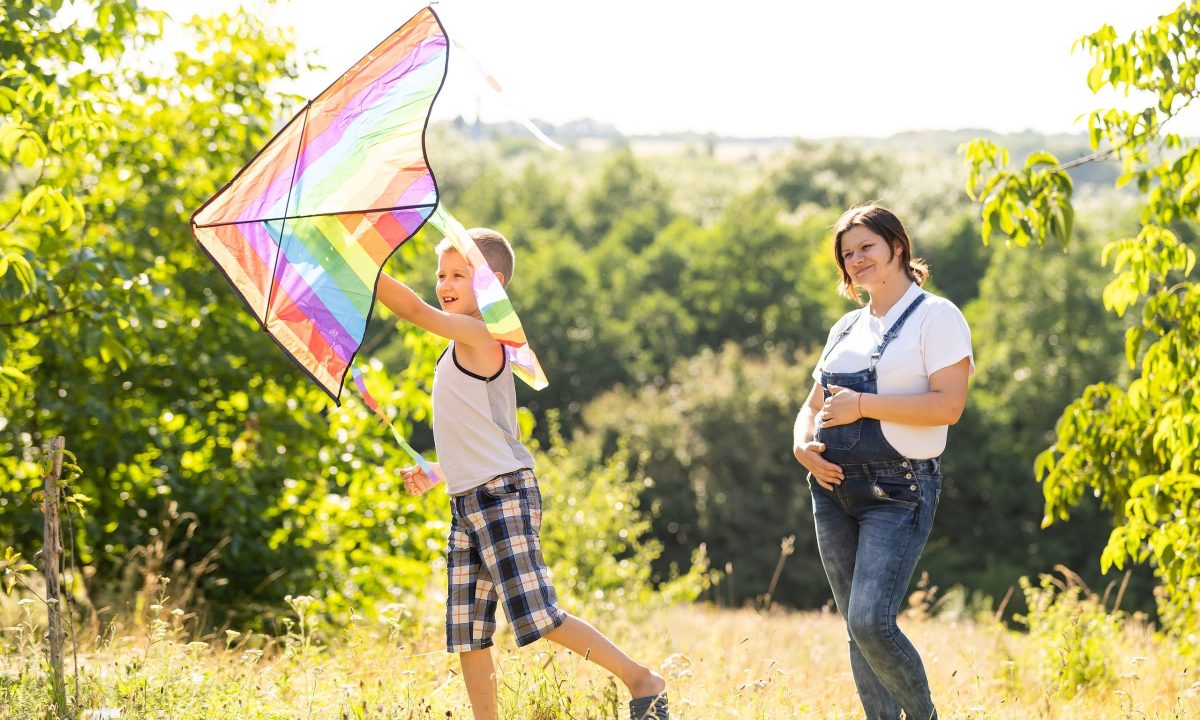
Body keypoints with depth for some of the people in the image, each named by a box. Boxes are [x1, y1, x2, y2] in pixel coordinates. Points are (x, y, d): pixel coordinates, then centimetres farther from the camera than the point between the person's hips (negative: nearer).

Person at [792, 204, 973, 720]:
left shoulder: (936, 316, -4)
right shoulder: (847, 328, 17)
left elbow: (948, 404, -15)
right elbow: (812, 406, 22)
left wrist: (863, 405, -16)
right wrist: (803, 445, 0)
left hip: (899, 491, -7)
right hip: (834, 488, 7)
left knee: (871, 620, -18)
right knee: (856, 628, 6)